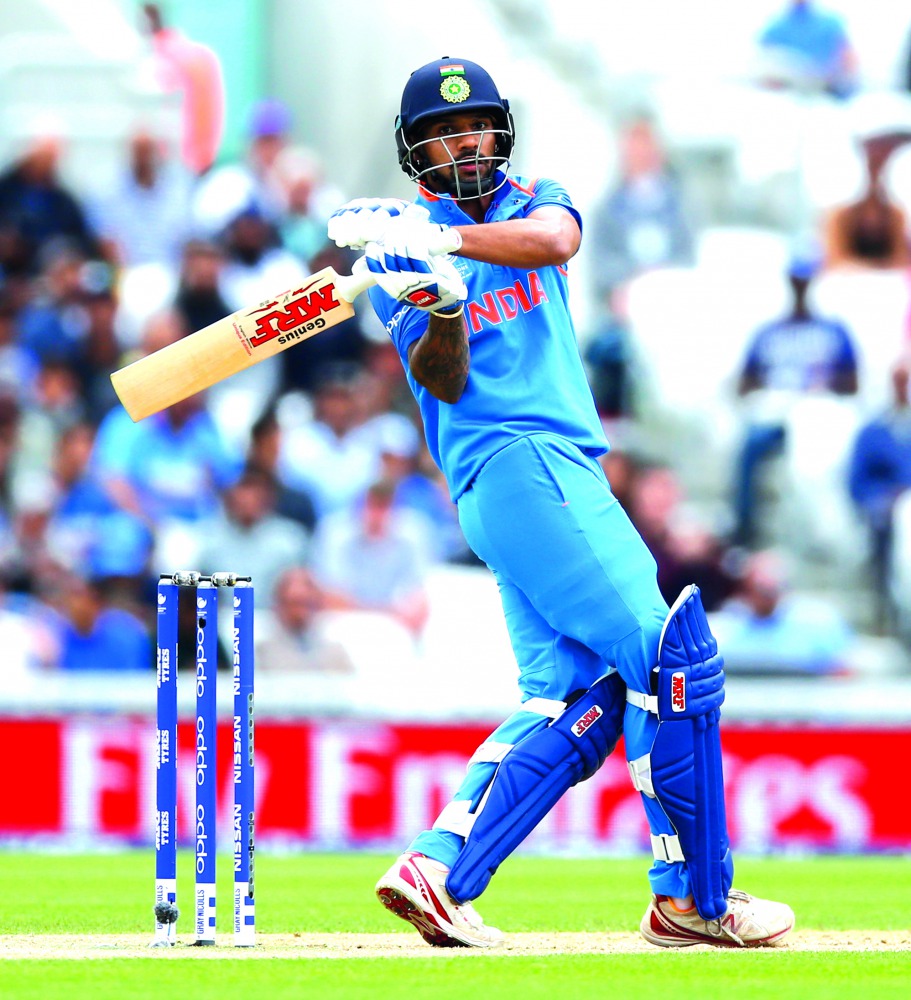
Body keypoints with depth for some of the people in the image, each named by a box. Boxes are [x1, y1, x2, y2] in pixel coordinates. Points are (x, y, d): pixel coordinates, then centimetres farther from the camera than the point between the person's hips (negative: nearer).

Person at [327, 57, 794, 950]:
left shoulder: (532, 201, 16)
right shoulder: (396, 246, 5)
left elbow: (554, 239, -11)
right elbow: (442, 379, -8)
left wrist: (444, 240, -25)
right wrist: (439, 305, -28)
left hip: (568, 470, 6)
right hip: (515, 464, -6)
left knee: (575, 696, 0)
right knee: (674, 658, -12)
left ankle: (438, 868, -6)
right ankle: (693, 899, -9)